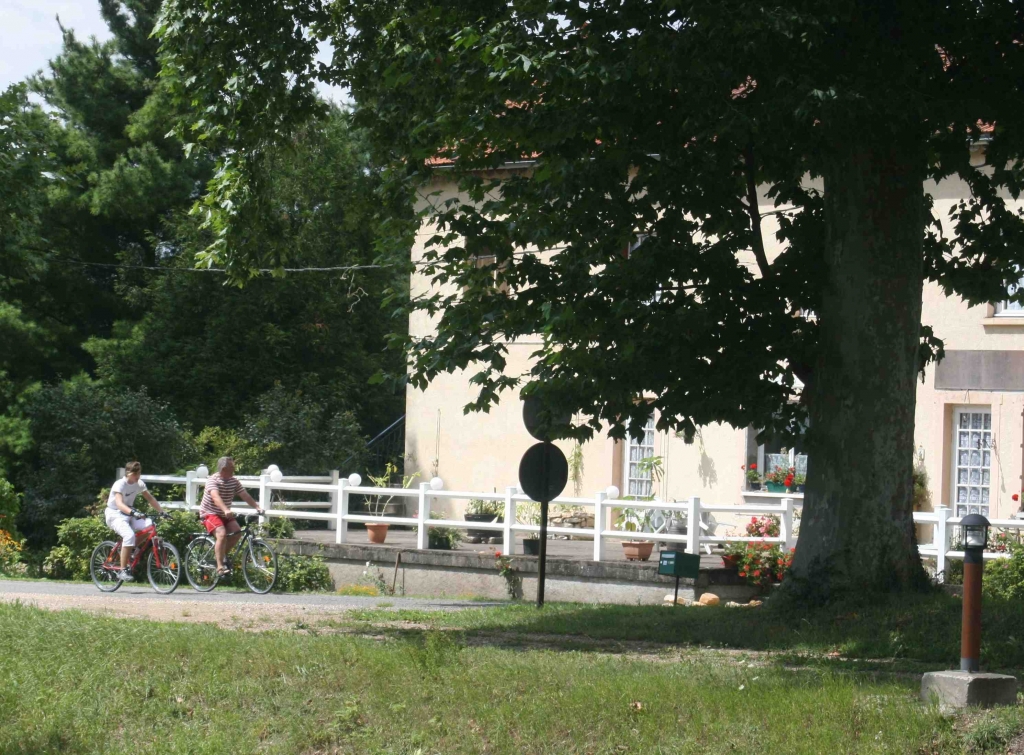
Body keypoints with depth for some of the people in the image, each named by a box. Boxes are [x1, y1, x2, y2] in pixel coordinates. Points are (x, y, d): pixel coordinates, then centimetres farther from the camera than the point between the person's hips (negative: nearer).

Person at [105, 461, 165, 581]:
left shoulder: (139, 484, -1)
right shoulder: (120, 485, -21)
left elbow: (150, 499, 6)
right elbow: (119, 503, -35)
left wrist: (161, 512, -8)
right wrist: (133, 512, -51)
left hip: (129, 515, 6)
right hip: (115, 515, -6)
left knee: (149, 525, -22)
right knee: (129, 535, -34)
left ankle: (130, 550, 0)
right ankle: (123, 571, -27)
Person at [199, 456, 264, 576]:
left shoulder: (234, 481, 0)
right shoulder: (213, 480, -20)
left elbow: (245, 496, -5)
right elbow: (216, 497, -36)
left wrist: (257, 507, -19)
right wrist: (226, 510, -52)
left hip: (224, 514, 7)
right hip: (209, 513, -7)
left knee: (237, 532, -14)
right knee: (222, 533, -29)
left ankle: (221, 554, 7)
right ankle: (220, 567, -28)